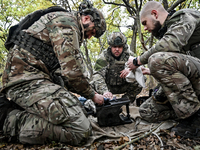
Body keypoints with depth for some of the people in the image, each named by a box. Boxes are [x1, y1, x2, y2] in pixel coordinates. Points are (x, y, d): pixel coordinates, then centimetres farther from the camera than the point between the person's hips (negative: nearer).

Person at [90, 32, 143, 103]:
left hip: (123, 86, 2)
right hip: (108, 86, -2)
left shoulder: (128, 55, -10)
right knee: (92, 84, -28)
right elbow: (98, 75, -32)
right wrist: (104, 91, -51)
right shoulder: (104, 57, -19)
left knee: (138, 83, -23)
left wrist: (130, 69, -41)